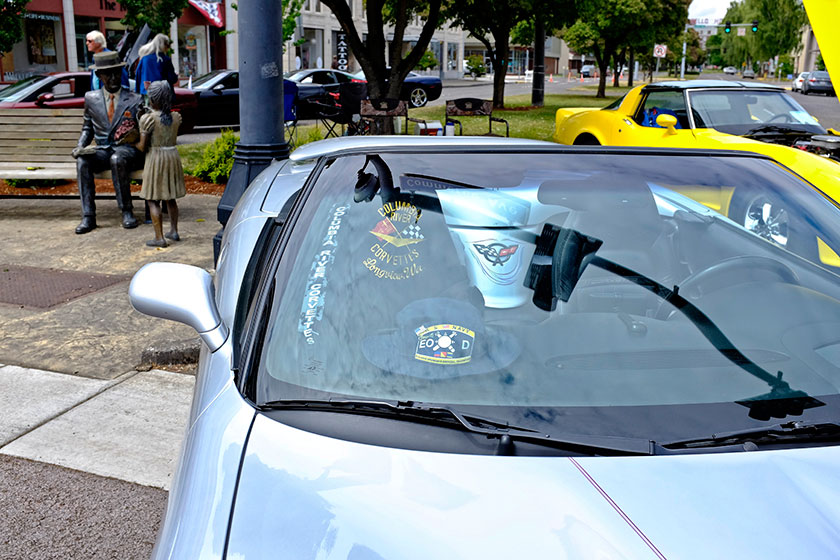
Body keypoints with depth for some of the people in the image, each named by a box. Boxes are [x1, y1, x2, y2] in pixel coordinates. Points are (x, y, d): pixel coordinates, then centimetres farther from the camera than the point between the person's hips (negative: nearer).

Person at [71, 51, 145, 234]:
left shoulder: (135, 100, 4)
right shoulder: (91, 98, 12)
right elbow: (87, 127, 20)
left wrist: (137, 134, -19)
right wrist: (80, 145, 2)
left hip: (127, 150, -3)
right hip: (102, 150, 3)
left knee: (117, 159, -38)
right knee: (82, 161, -30)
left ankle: (127, 211, -26)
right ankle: (88, 217, -29)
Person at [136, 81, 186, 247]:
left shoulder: (148, 118, -15)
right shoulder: (176, 117, -1)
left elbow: (143, 147, -15)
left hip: (155, 158, -5)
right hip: (173, 155, 5)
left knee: (153, 200, 2)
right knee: (170, 198, 19)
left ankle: (159, 237, 0)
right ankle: (174, 231, 23)